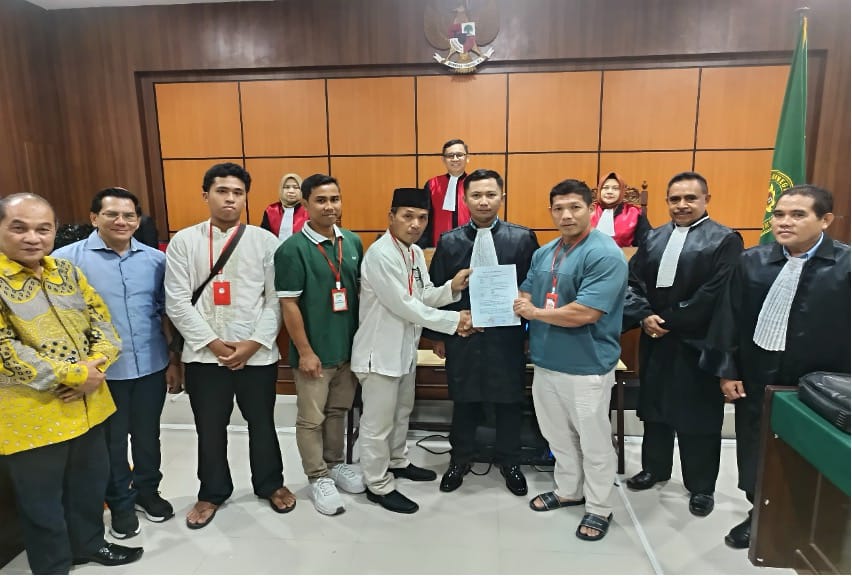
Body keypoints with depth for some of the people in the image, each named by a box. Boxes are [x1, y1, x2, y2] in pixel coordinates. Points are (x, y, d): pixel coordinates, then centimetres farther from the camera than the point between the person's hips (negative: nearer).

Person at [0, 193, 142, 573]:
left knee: (91, 483, 22)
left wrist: (95, 367, -13)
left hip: (86, 404, 6)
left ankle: (88, 543, 45)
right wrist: (76, 374, -19)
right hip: (31, 413, -6)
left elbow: (103, 323, 4)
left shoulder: (68, 272, 4)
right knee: (42, 503, 13)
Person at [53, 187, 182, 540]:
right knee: (111, 441, 15)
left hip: (151, 366, 2)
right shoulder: (67, 258, -8)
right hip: (102, 371, -2)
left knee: (147, 435, 18)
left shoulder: (156, 259, 1)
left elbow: (166, 313, 6)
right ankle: (120, 502, 36)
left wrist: (174, 360, 6)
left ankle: (147, 490, 40)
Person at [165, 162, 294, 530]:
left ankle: (270, 484, 37)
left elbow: (276, 299, -2)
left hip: (258, 354, 0)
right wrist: (212, 343, -11)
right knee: (210, 429, 15)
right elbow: (177, 301, -4)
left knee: (261, 423, 15)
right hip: (204, 354, 1)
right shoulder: (183, 241, 1)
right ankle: (212, 492, 36)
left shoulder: (265, 241, 0)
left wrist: (255, 342, -12)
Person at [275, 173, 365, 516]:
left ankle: (335, 464, 38)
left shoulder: (353, 242, 4)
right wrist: (305, 351, -14)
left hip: (349, 346, 6)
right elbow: (288, 304, -13)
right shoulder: (292, 249, -13)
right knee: (311, 418, 8)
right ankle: (318, 478, 25)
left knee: (338, 411, 20)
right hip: (315, 351, -5)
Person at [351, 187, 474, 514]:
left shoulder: (416, 252, 6)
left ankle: (397, 462, 44)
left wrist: (451, 288, -13)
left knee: (401, 412, 24)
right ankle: (378, 485, 22)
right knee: (377, 422, 6)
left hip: (405, 348, 9)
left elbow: (423, 296, 6)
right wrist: (453, 321, -19)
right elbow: (405, 306, -24)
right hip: (380, 351, -9)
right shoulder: (380, 254, -22)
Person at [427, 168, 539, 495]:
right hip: (461, 335, 1)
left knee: (509, 401, 13)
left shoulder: (522, 238, -3)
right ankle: (460, 460, 34)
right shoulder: (449, 241, 1)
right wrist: (437, 335, 4)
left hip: (507, 336, 0)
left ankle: (509, 462, 34)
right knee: (464, 401, 14)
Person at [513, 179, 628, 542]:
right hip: (546, 362, 7)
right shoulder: (543, 253, 8)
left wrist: (535, 313, -12)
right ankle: (568, 490, 43)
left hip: (587, 366, -7)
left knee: (593, 442, 11)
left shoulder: (606, 255, -18)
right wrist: (522, 305, -14)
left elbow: (584, 313, -25)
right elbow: (524, 298, 11)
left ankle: (599, 508, 31)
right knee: (558, 435, 22)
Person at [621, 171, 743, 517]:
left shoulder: (724, 240, -7)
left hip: (697, 343, -5)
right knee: (655, 406, 16)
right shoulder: (653, 238, 11)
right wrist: (645, 316, -11)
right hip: (655, 341, 5)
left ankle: (701, 486, 25)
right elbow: (633, 281, 5)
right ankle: (655, 468, 35)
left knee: (698, 416, 7)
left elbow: (714, 294, -16)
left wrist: (669, 321, -15)